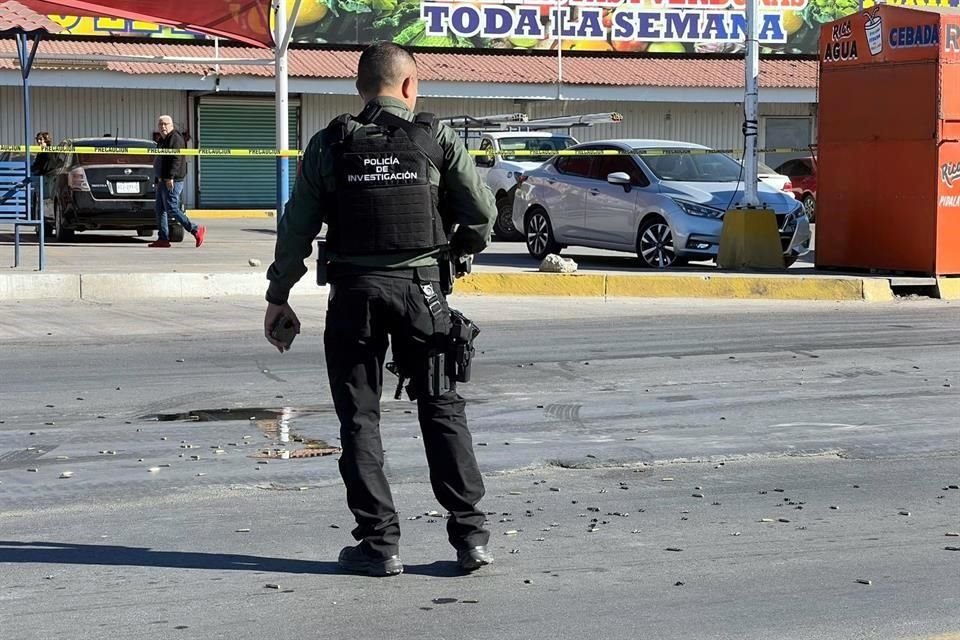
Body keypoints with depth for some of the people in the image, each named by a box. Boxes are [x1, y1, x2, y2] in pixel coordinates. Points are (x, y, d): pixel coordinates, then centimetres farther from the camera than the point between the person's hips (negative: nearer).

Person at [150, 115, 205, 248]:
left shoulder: (175, 139, -12)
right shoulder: (162, 140, 21)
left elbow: (176, 159, -22)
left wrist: (170, 177, -28)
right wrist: (159, 179, 22)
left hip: (172, 181, -11)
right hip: (162, 181, 11)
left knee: (171, 209, -13)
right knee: (160, 209, 8)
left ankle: (196, 230, -9)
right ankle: (163, 238, 9)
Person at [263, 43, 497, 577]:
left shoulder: (330, 144, 2)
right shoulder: (436, 139, 0)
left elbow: (297, 226, 2)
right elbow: (482, 211, -1)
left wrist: (278, 297, 11)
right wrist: (460, 251, 20)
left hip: (354, 291, 0)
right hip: (422, 287, 0)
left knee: (360, 418, 7)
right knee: (443, 410, 10)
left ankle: (380, 543, 5)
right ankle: (470, 533, 8)